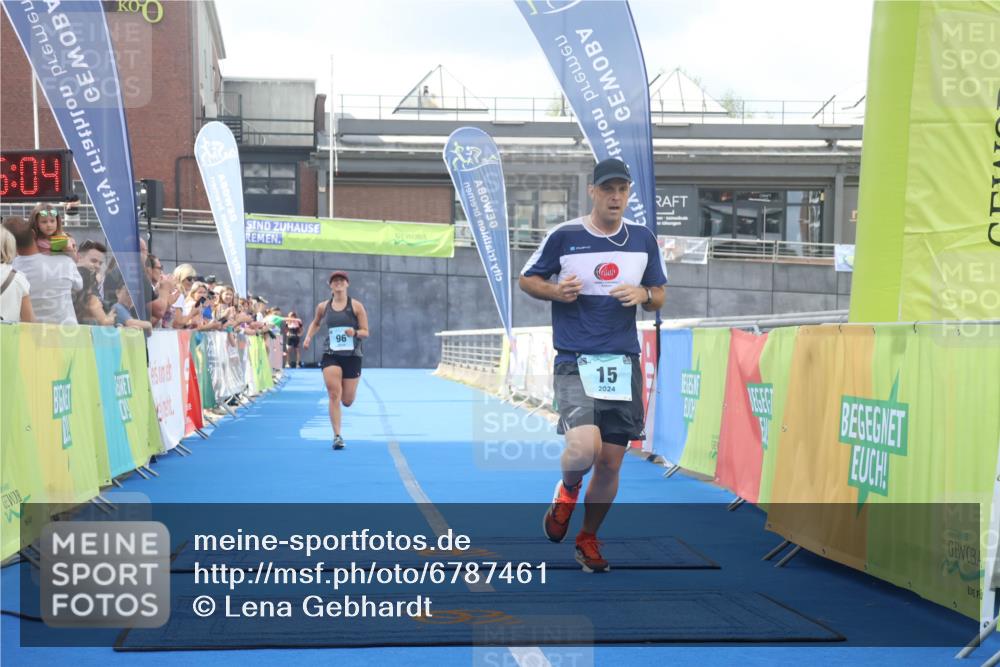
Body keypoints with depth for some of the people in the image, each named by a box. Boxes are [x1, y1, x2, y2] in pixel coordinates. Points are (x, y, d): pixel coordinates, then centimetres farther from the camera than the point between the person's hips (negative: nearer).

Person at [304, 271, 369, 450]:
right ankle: (337, 436, -11)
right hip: (330, 356, 1)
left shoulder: (356, 306, -1)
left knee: (347, 401, 7)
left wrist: (355, 333, -21)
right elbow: (316, 323, 26)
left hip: (352, 356, 0)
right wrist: (308, 337, 9)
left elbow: (366, 332, 0)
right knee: (334, 395, -16)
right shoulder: (323, 307, 5)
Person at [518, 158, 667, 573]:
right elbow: (527, 279, 8)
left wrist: (643, 295, -8)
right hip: (575, 363, -4)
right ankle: (567, 489, 14)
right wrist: (556, 291, -13)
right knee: (585, 448, -24)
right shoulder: (563, 236, -3)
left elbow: (658, 295, 16)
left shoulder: (643, 239, 7)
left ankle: (588, 539, 30)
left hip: (623, 363, 4)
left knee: (610, 463, 7)